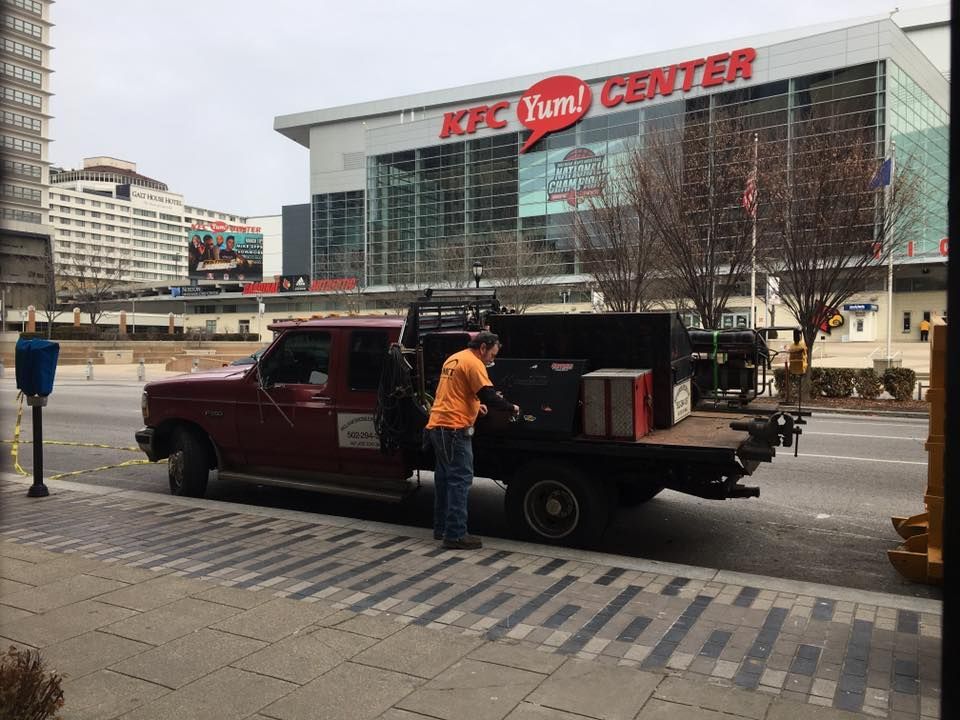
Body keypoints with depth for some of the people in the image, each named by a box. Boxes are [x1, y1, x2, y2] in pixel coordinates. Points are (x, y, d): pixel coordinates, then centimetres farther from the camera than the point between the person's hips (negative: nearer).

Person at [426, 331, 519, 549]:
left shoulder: (453, 359, 19)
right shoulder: (473, 363, -11)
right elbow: (489, 397, -18)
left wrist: (475, 404, 20)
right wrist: (512, 408, -4)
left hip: (437, 426, 10)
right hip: (454, 429, -10)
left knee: (444, 478, 16)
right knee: (460, 480, -6)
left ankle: (441, 528, 24)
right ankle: (455, 535, -5)